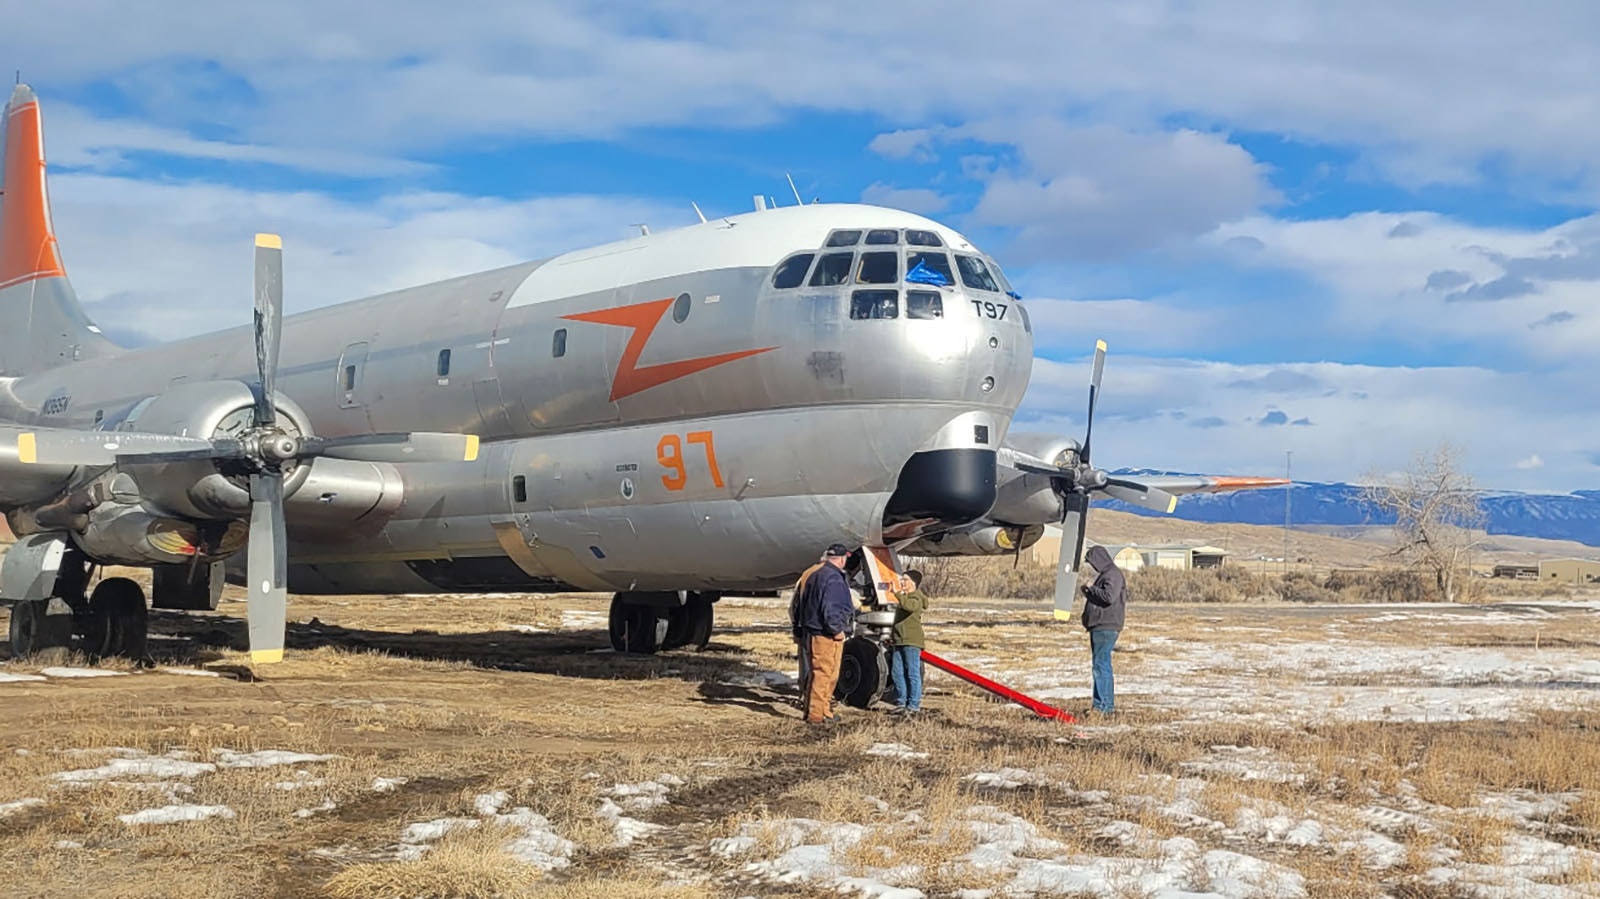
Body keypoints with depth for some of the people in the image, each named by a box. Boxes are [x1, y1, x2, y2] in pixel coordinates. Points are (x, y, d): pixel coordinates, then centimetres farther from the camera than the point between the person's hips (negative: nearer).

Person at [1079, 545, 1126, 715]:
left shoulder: (1113, 575, -11)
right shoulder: (1104, 574, 21)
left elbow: (1109, 597, -24)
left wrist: (1091, 588, -13)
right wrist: (1088, 592, 12)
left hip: (1106, 627, -11)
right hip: (1099, 627, 11)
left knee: (1101, 665, -12)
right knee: (1101, 665, 12)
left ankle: (1104, 705, -13)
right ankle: (1107, 704, 17)